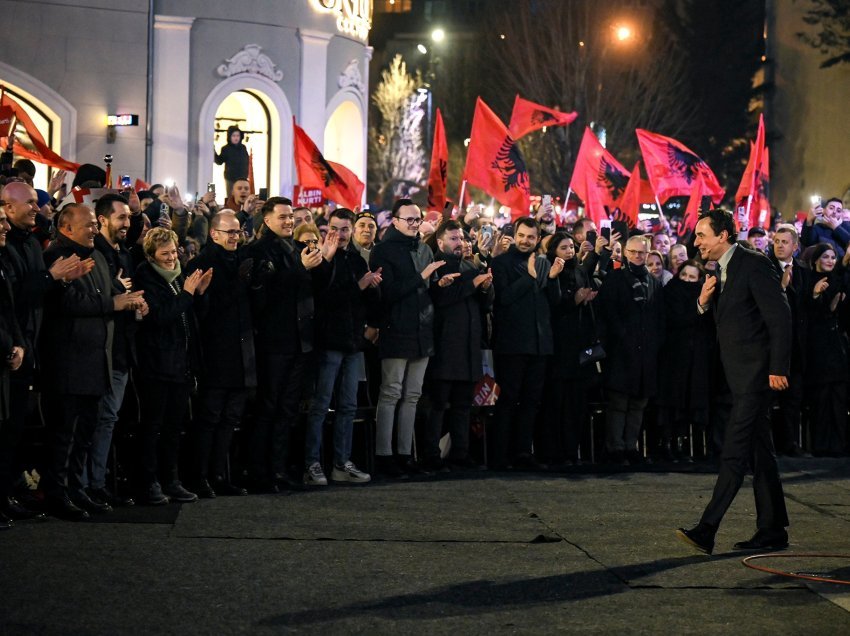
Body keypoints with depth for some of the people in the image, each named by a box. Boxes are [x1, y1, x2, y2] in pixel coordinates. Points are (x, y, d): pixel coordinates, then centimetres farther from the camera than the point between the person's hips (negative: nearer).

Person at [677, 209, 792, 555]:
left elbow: (779, 316, -15)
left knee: (734, 451, -12)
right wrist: (703, 301, -2)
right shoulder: (720, 270, 14)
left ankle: (707, 530, -17)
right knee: (759, 452, 11)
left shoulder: (755, 265, -13)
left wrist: (778, 368, -19)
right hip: (738, 372, 10)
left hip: (756, 370, -10)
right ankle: (772, 530, 16)